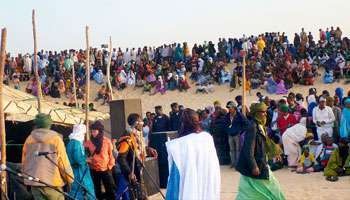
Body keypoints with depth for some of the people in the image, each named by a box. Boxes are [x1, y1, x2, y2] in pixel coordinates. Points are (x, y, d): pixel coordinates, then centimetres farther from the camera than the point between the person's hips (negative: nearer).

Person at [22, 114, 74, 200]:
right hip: (52, 182, -4)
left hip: (34, 182, 4)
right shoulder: (56, 139, -6)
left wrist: (27, 177, 24)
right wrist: (70, 179, 3)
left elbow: (24, 161, 12)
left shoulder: (29, 139, 6)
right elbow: (64, 162, -8)